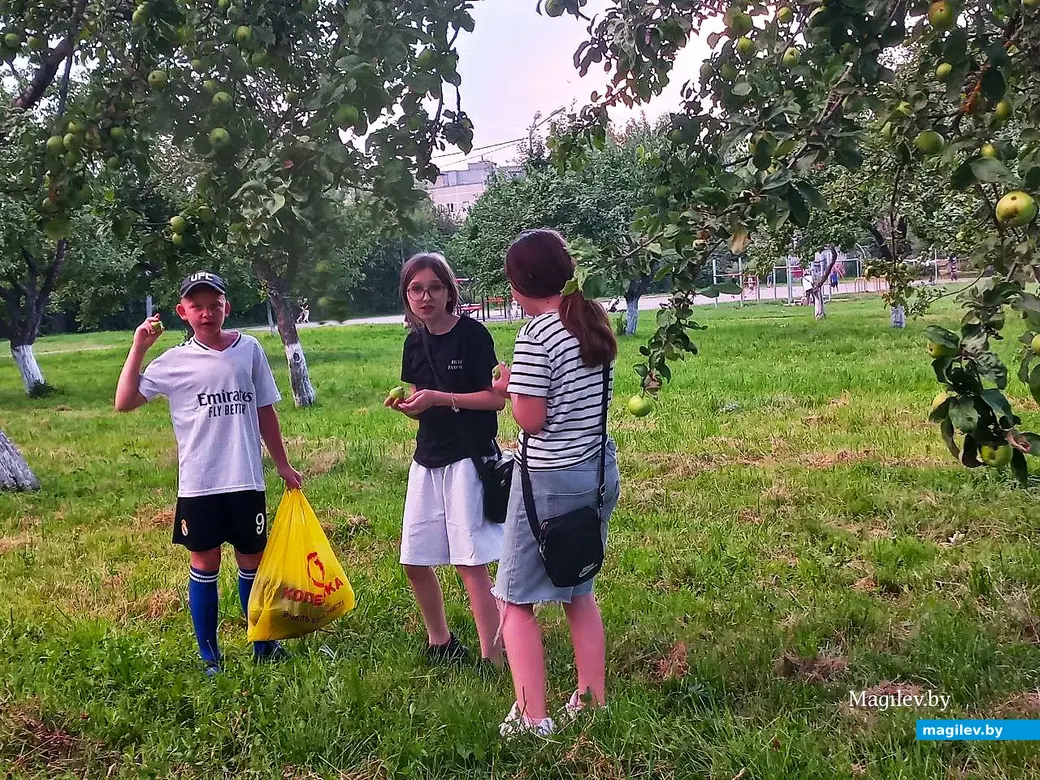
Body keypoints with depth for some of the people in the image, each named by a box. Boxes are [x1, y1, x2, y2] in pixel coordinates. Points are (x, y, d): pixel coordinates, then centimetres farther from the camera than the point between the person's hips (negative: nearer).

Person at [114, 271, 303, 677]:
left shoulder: (249, 349, 2)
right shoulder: (174, 361, -2)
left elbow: (265, 411, 9)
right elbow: (124, 402, -6)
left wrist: (283, 465, 12)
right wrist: (138, 348, -9)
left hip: (246, 479, 2)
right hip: (198, 483, -1)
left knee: (252, 559, 12)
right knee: (205, 563, 8)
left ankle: (263, 644, 27)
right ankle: (209, 656, 20)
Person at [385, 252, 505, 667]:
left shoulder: (472, 334, -11)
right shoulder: (415, 342, 8)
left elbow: (497, 399, -13)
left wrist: (439, 398, -20)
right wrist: (406, 405, -7)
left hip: (469, 458, -7)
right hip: (428, 458, 7)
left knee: (470, 563, -7)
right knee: (415, 561, 13)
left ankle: (492, 660, 3)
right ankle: (439, 642, 33)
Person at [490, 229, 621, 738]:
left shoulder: (536, 336, -19)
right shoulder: (594, 322, 6)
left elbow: (531, 419, -20)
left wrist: (510, 388, -2)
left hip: (551, 481, -8)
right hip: (599, 470, 8)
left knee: (515, 599, 6)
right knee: (579, 590, 21)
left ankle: (532, 718, 6)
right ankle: (592, 701, 28)